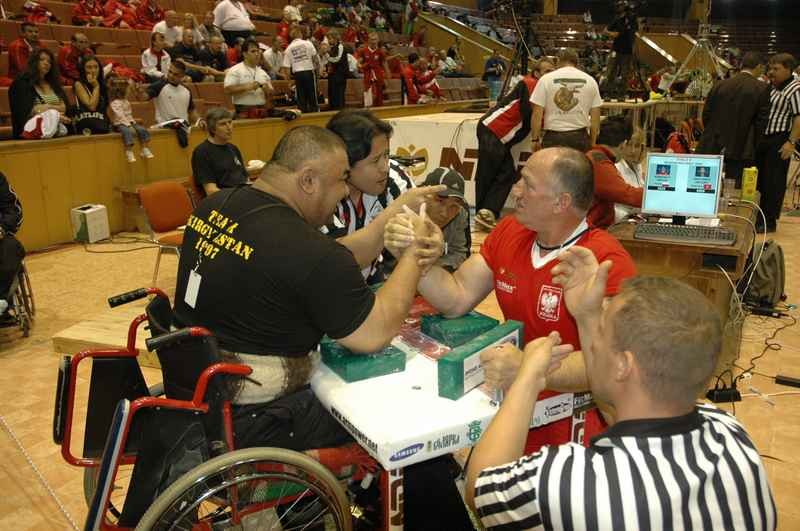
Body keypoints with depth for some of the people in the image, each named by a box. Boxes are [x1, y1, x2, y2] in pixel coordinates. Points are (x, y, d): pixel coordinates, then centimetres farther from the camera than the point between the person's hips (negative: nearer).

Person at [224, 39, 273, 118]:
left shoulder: (262, 72, 17)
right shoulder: (235, 70, -1)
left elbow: (271, 93, 20)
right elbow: (228, 89, -11)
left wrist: (267, 89, -4)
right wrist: (246, 87, -19)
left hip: (262, 111, 6)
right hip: (244, 112, -6)